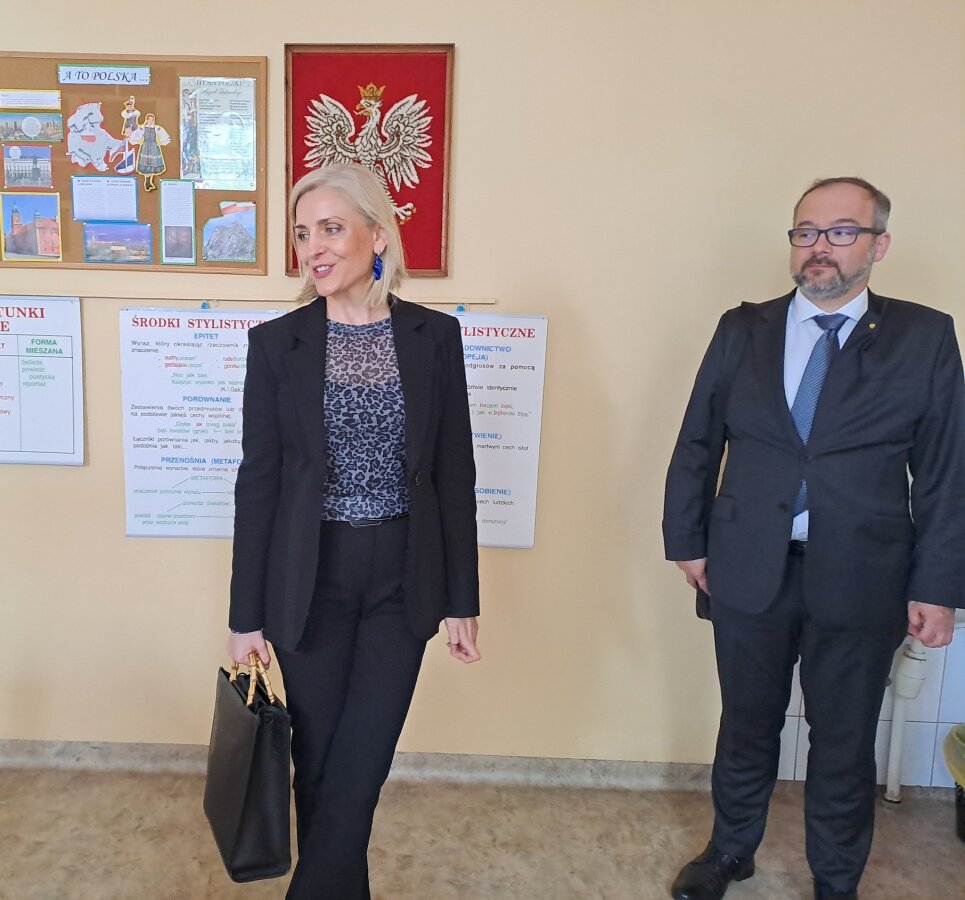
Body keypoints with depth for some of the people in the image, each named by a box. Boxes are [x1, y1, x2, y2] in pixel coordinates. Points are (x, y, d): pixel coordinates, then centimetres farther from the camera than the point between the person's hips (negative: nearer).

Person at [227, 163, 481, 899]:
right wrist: (246, 614, 0)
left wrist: (462, 598, 1)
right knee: (319, 761, 14)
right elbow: (258, 481, -1)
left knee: (360, 765, 4)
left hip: (403, 579, 0)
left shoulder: (435, 336, -1)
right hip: (310, 582, 0)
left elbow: (454, 472, 1)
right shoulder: (276, 342, -3)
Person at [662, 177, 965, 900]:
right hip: (749, 569, 1)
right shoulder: (743, 331, 3)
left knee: (845, 742, 14)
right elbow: (697, 445, 6)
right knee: (747, 725, 17)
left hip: (860, 579, -1)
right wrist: (687, 541, 4)